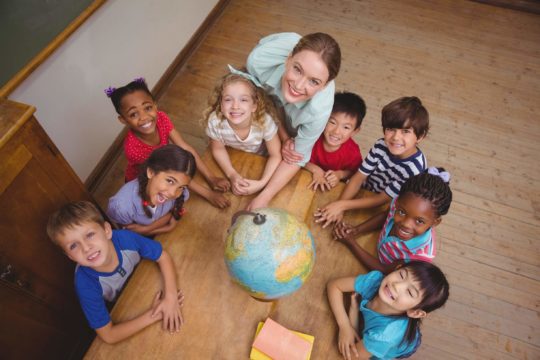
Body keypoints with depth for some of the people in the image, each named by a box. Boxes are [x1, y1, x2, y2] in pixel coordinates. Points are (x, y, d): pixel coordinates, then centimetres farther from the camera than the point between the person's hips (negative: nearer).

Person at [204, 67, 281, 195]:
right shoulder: (215, 122, -37)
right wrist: (232, 174, -25)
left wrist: (262, 183, -34)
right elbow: (218, 149, -15)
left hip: (260, 158, 0)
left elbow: (275, 155, -24)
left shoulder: (265, 122, -40)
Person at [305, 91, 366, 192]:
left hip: (335, 187, 2)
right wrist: (315, 169, -25)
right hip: (312, 180, -2)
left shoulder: (353, 151, -22)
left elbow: (354, 172, -3)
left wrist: (340, 174, -22)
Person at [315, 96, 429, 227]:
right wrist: (338, 207, -27)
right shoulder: (381, 145, -19)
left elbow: (381, 200, -25)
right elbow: (359, 177, -14)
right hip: (364, 192, 4)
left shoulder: (414, 169, -31)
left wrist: (343, 205, -30)